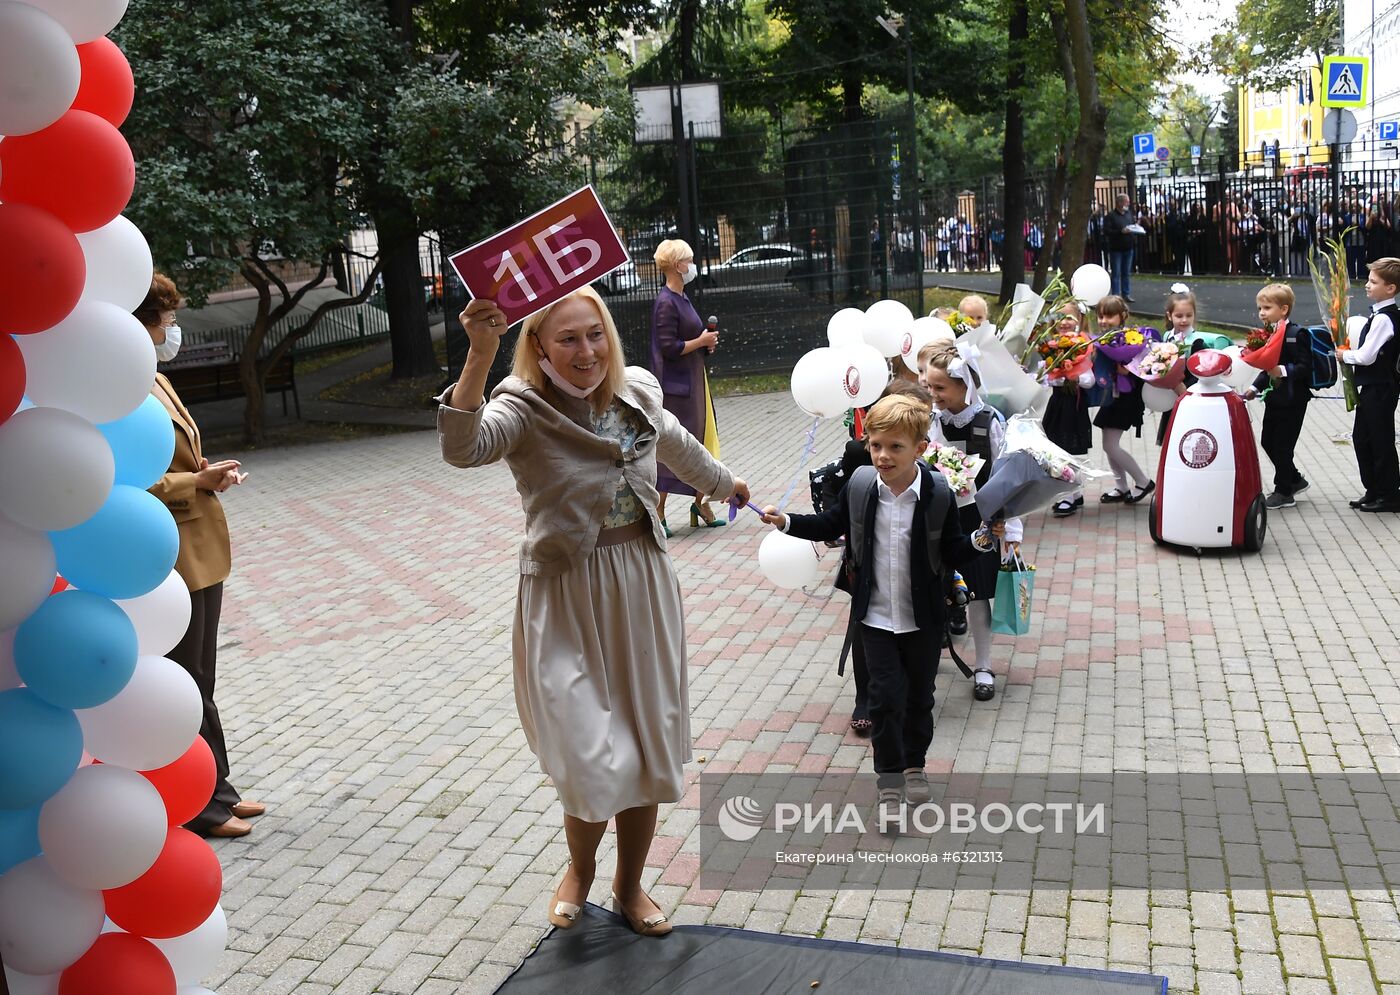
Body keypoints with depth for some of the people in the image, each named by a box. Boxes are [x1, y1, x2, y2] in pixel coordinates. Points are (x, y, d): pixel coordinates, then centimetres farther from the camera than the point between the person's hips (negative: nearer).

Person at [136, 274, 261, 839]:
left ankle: (215, 791, 31)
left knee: (200, 682, 19)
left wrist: (205, 472, 6)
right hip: (168, 563, -10)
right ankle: (196, 810, 17)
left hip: (199, 554, 10)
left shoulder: (154, 381, 13)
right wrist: (197, 483, -20)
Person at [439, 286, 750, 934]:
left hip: (643, 588, 5)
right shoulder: (524, 408, -14)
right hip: (566, 597, -5)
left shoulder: (638, 395, 2)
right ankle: (579, 869, 27)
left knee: (649, 753, 13)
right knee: (594, 764, -8)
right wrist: (479, 357, -48)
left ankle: (630, 886, 36)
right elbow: (463, 447, -36)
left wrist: (726, 484, 41)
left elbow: (678, 446, 24)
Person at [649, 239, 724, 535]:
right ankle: (657, 512, 3)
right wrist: (701, 341, -13)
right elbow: (669, 348, -22)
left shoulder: (682, 299, 13)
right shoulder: (666, 303, -17)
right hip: (676, 386, -10)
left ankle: (700, 504, 25)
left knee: (700, 442, 14)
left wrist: (707, 341, 2)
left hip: (693, 381, 10)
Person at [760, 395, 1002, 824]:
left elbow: (955, 554, -5)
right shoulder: (859, 486, -8)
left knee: (919, 696, 16)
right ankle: (890, 781, 11)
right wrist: (786, 522, 1)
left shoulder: (939, 495, -14)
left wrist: (983, 540, -23)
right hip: (875, 617, 0)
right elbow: (832, 524, 11)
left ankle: (915, 765, 39)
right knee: (887, 697, -3)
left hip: (923, 619, 0)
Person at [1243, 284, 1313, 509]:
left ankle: (1284, 492, 12)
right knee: (1268, 442, 14)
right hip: (1274, 398, 9)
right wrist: (1255, 388, 9)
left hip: (1292, 400, -9)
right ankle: (1295, 480, 32)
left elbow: (1305, 367, -20)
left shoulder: (1296, 334, -16)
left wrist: (1283, 371, -32)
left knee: (1282, 445, -1)